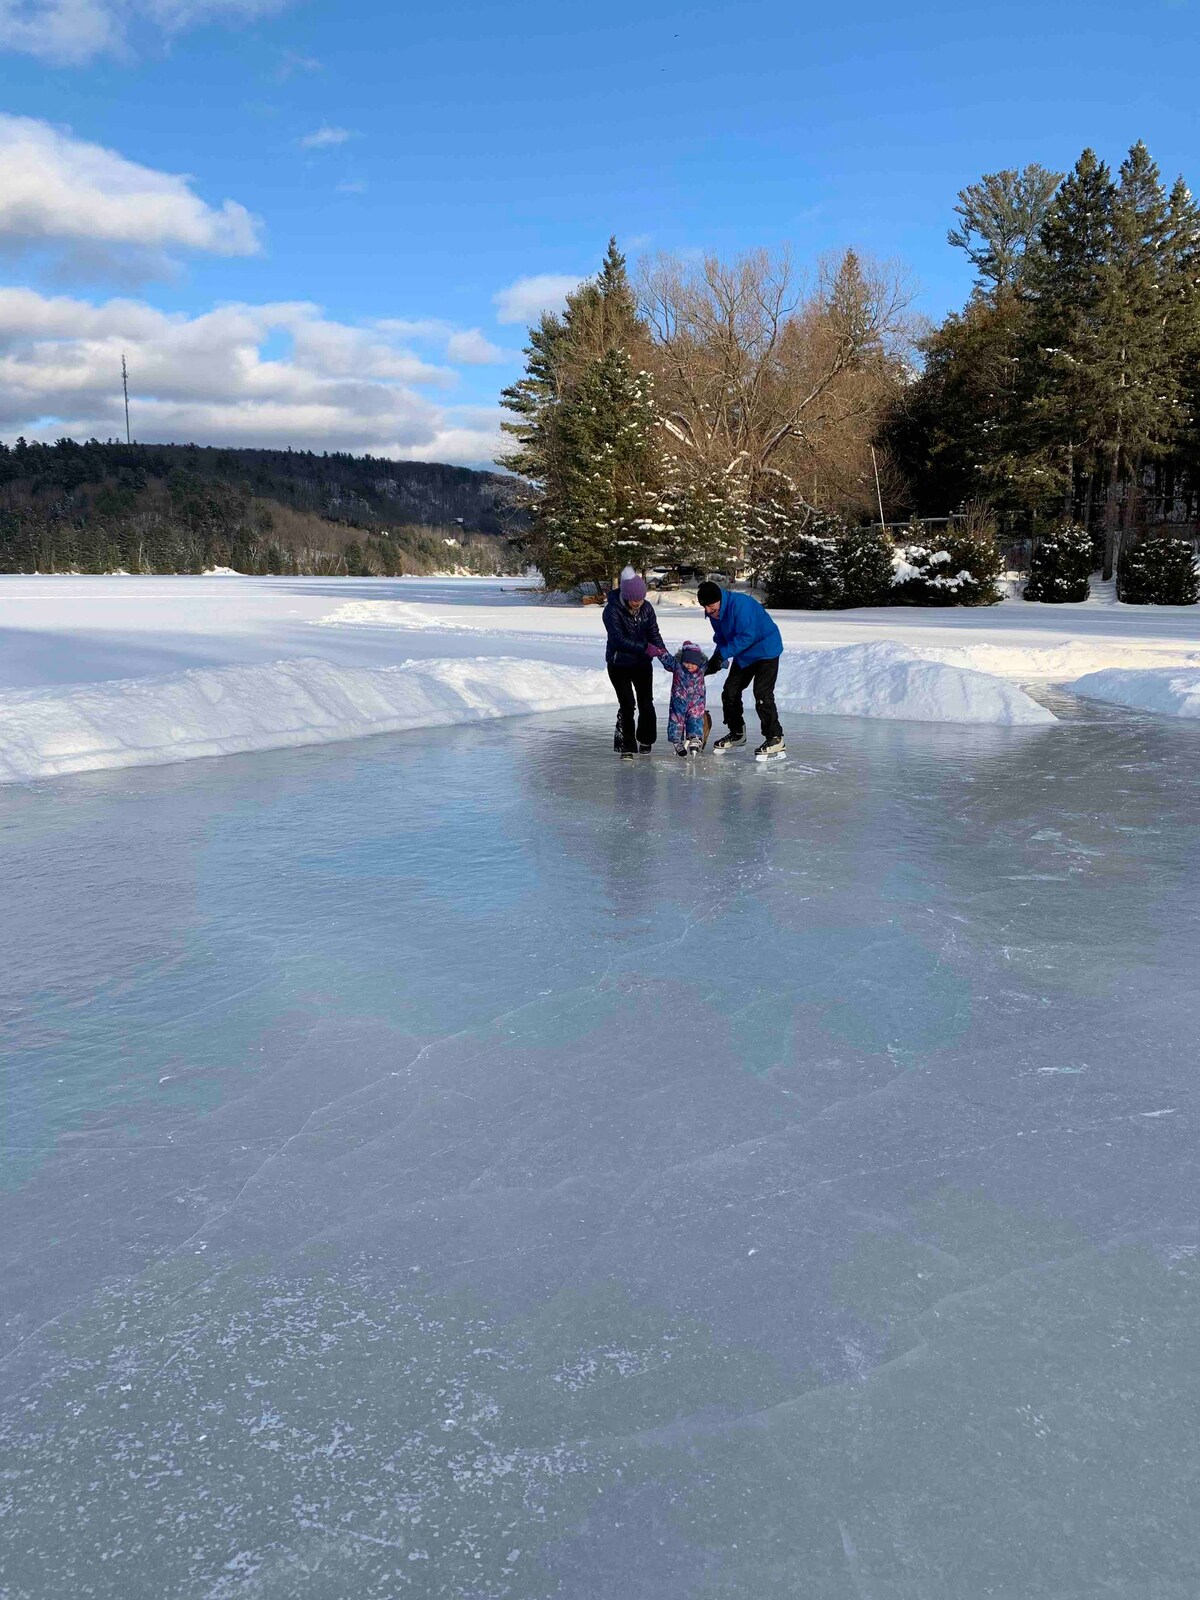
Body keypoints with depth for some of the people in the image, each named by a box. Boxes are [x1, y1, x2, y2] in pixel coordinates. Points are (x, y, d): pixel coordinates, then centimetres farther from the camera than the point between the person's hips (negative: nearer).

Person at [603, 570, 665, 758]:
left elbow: (654, 633, -2)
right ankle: (627, 745, 4)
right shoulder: (612, 610, -20)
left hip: (643, 663, 4)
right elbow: (618, 639, -27)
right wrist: (644, 647, -34)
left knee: (646, 703, 5)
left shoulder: (646, 608, -6)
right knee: (627, 704, -7)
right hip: (619, 664, -4)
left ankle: (645, 740, 25)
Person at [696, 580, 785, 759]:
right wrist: (716, 659, -7)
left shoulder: (740, 604, -30)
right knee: (730, 691, 9)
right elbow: (721, 638, 8)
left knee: (762, 694, -18)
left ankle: (775, 739, -14)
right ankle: (737, 733, 25)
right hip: (744, 654, 9)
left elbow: (747, 636, -31)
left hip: (765, 649, -9)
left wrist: (722, 654, -30)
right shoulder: (713, 612, -3)